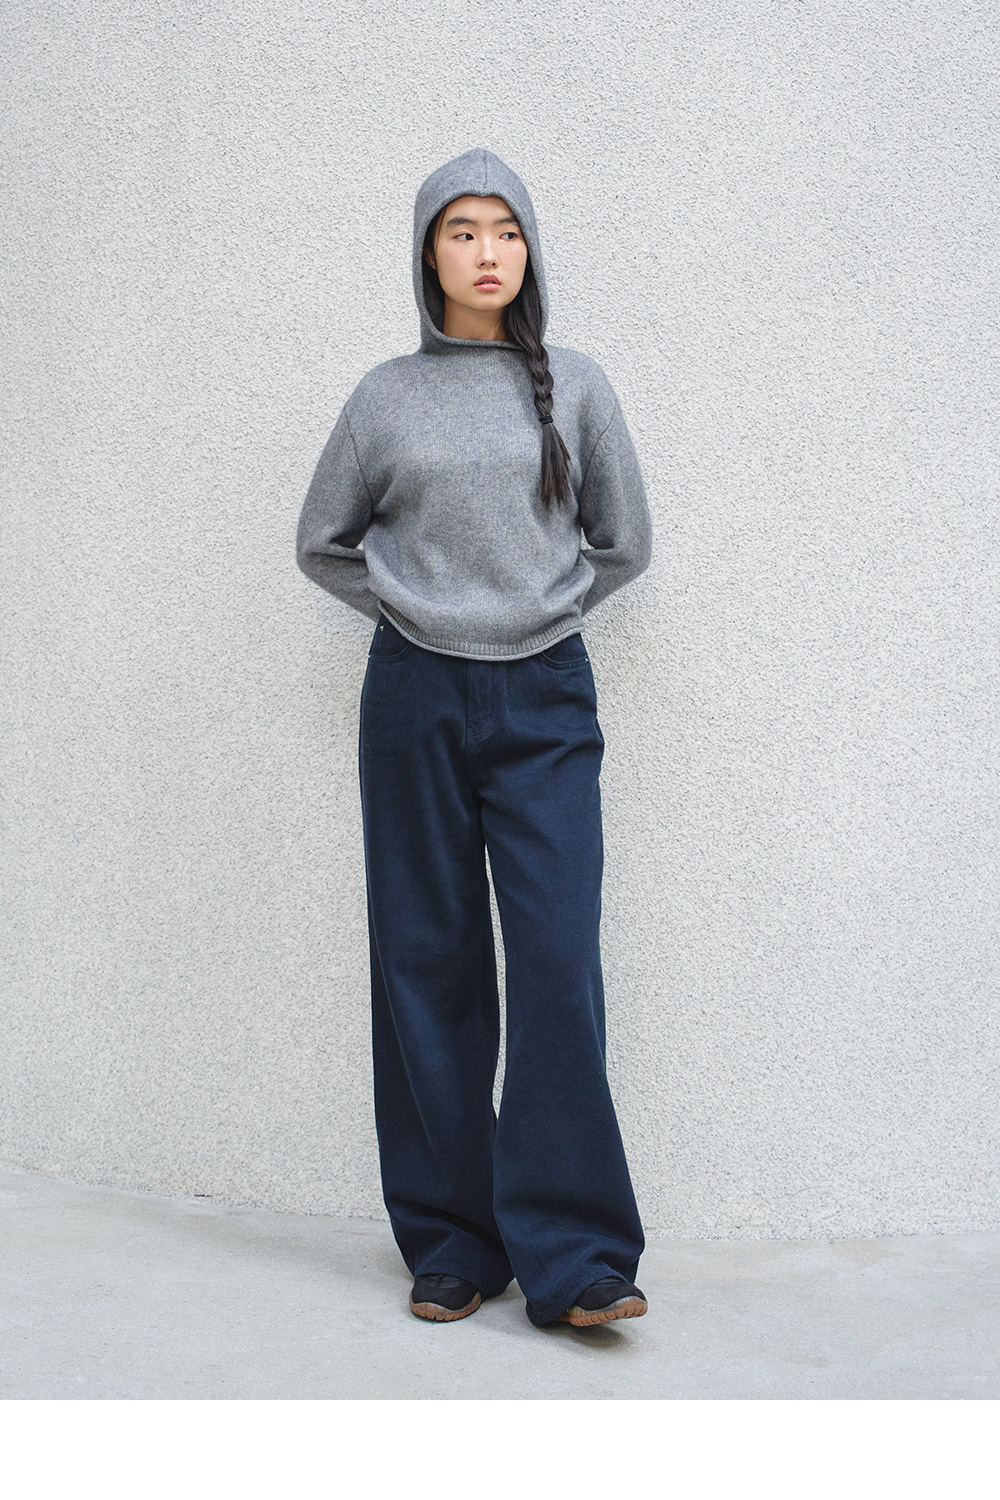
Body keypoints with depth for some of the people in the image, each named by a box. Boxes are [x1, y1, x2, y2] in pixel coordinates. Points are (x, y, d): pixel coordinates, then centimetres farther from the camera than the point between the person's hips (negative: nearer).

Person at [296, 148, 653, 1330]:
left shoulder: (575, 386, 6)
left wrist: (539, 608, 7)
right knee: (428, 966, 3)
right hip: (415, 700, 1)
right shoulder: (385, 398, 7)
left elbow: (624, 543, 14)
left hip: (546, 699, -1)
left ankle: (570, 1255, -3)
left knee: (560, 960, -10)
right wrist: (412, 609, 6)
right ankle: (452, 1243, 13)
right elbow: (322, 543, 17)